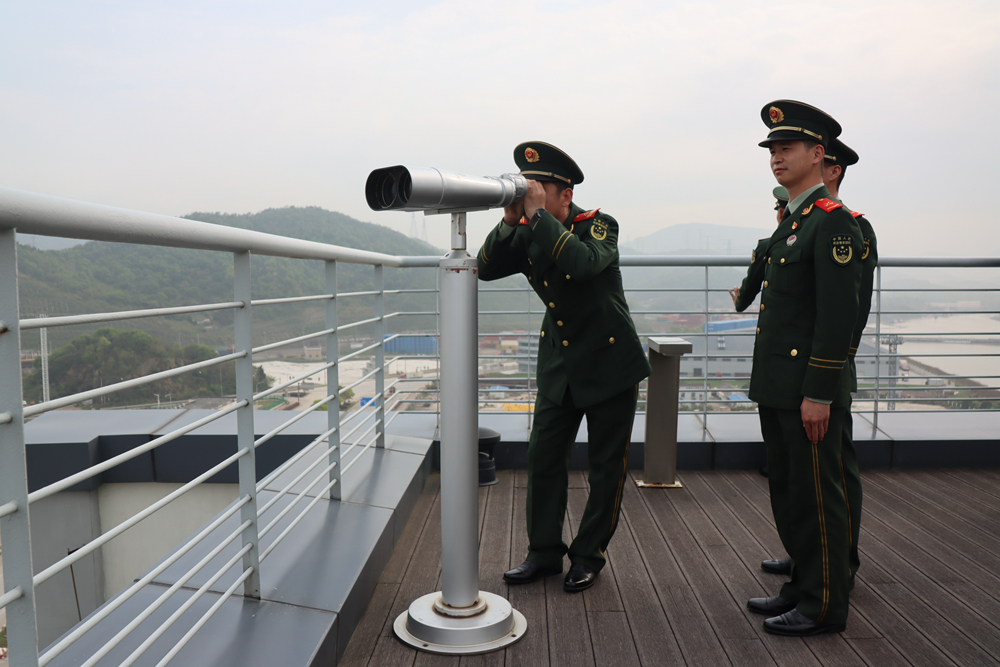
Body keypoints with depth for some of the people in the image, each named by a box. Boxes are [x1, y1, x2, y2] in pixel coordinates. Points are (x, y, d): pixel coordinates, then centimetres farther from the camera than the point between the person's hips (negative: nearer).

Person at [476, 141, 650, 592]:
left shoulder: (599, 226, -16)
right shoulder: (527, 234, 0)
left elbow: (584, 263, -37)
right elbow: (486, 269, -9)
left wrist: (538, 213, -33)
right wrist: (511, 220, -20)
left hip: (609, 361, -5)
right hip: (559, 362, 5)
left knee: (606, 465, 4)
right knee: (543, 455, 6)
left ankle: (589, 555, 20)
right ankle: (545, 552, 20)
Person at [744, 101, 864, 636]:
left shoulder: (832, 221, -13)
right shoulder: (791, 221, 16)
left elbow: (838, 315, -19)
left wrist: (818, 395, -21)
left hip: (809, 390, -9)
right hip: (777, 387, 9)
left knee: (817, 497, 2)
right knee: (787, 493, 17)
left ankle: (824, 606, 15)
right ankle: (803, 586, 31)